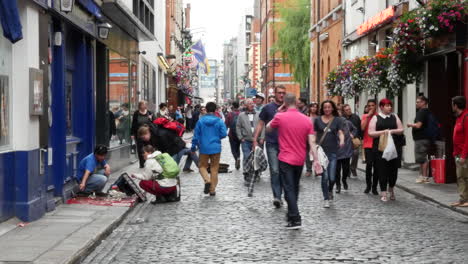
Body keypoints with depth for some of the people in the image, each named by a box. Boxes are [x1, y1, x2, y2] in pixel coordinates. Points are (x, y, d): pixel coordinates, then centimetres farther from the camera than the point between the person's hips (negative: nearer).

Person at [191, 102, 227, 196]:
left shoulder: (201, 121, -5)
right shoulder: (219, 121, -5)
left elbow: (196, 135, -1)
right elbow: (224, 134, -8)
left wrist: (193, 146, 9)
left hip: (204, 148, -1)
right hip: (216, 148, 1)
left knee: (202, 166, 14)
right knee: (214, 169, 9)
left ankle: (207, 180, -14)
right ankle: (212, 190, 10)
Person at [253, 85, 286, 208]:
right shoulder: (268, 108, 2)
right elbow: (260, 124, 6)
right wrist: (255, 139, -2)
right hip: (272, 144, -3)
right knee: (275, 171, -10)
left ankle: (279, 196, 19)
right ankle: (277, 196, -11)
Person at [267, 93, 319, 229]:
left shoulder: (280, 117, -9)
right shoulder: (307, 120, 1)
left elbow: (268, 128, 10)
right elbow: (312, 142, -3)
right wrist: (316, 159, -2)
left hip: (286, 159, -4)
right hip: (300, 160, 5)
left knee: (289, 189, -6)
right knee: (295, 188, 19)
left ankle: (295, 219, -16)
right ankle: (291, 214, 32)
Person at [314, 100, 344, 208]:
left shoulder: (337, 120, 5)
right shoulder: (317, 120, 6)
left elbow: (340, 133, -6)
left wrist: (342, 141, -27)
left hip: (333, 152, 0)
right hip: (321, 151, 0)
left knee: (332, 177, -2)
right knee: (325, 176, -6)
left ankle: (330, 190, 32)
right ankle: (326, 199, 7)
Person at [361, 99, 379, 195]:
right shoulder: (365, 116, 7)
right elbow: (362, 128, -8)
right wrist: (368, 115, -8)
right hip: (368, 144, -1)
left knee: (376, 166, 2)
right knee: (369, 164, -13)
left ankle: (374, 187, 10)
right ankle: (368, 185, 1)